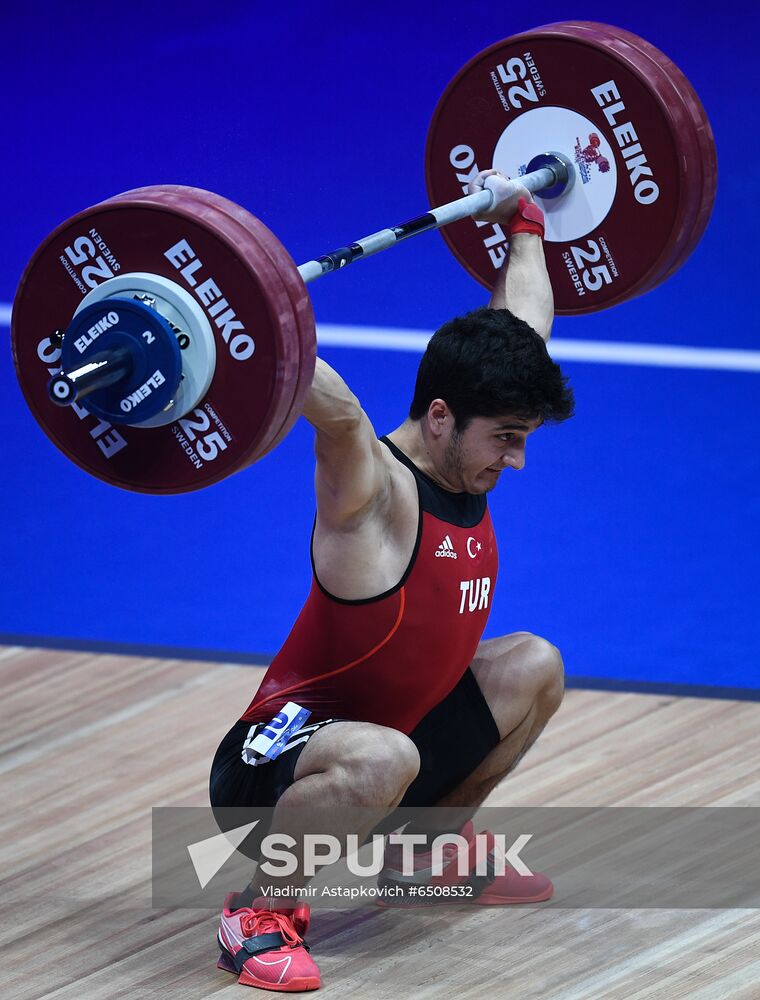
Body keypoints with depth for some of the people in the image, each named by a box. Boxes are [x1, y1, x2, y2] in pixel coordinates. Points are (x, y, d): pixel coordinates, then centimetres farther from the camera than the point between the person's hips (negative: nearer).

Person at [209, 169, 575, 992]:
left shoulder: (465, 467, 1)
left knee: (533, 670, 11)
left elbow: (523, 318, 17)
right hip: (275, 766, -9)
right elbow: (336, 410, -48)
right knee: (381, 759, -40)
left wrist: (522, 223, 26)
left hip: (389, 740, 9)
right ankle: (259, 912, -16)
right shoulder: (374, 493, -23)